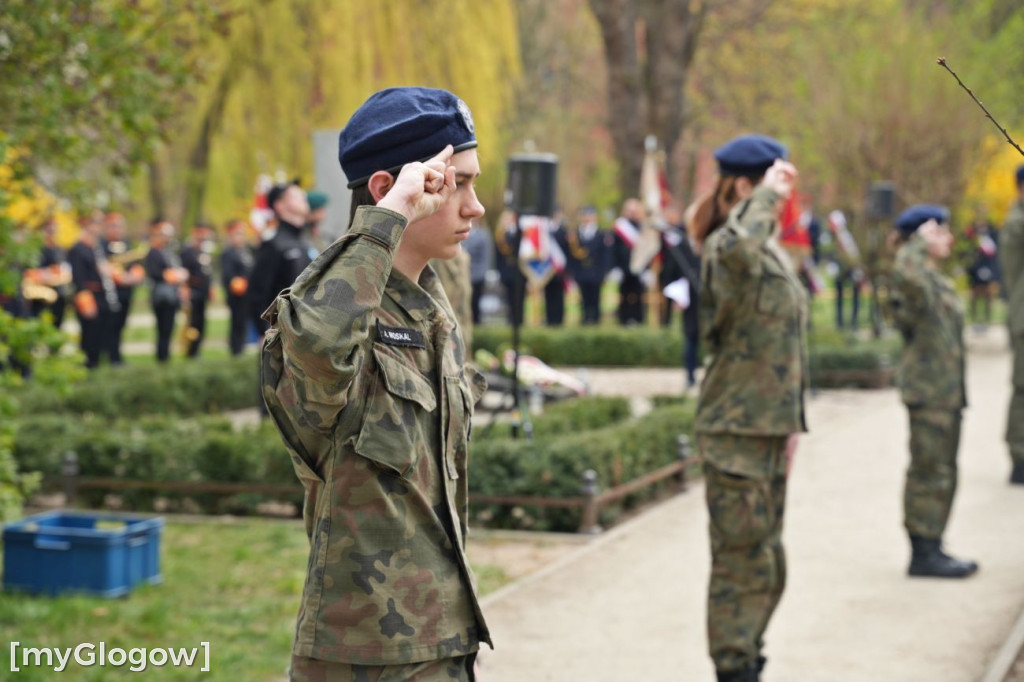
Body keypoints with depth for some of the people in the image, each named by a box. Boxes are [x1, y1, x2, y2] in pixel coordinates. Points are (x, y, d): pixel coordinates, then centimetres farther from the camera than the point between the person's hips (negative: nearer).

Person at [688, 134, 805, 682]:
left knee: (767, 561, 16)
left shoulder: (772, 250, 16)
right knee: (744, 561, -5)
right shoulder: (727, 249, -14)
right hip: (736, 430, -10)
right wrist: (765, 197, -26)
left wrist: (792, 420, 19)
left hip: (769, 427, 10)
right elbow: (737, 248, -43)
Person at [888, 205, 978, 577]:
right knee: (931, 472, -6)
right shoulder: (915, 281, -15)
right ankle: (924, 553, -1)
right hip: (928, 392, -10)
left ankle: (931, 549, 21)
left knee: (942, 473, 14)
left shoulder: (938, 282, 18)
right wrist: (922, 242, -25)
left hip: (946, 392, 10)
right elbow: (905, 270, -42)